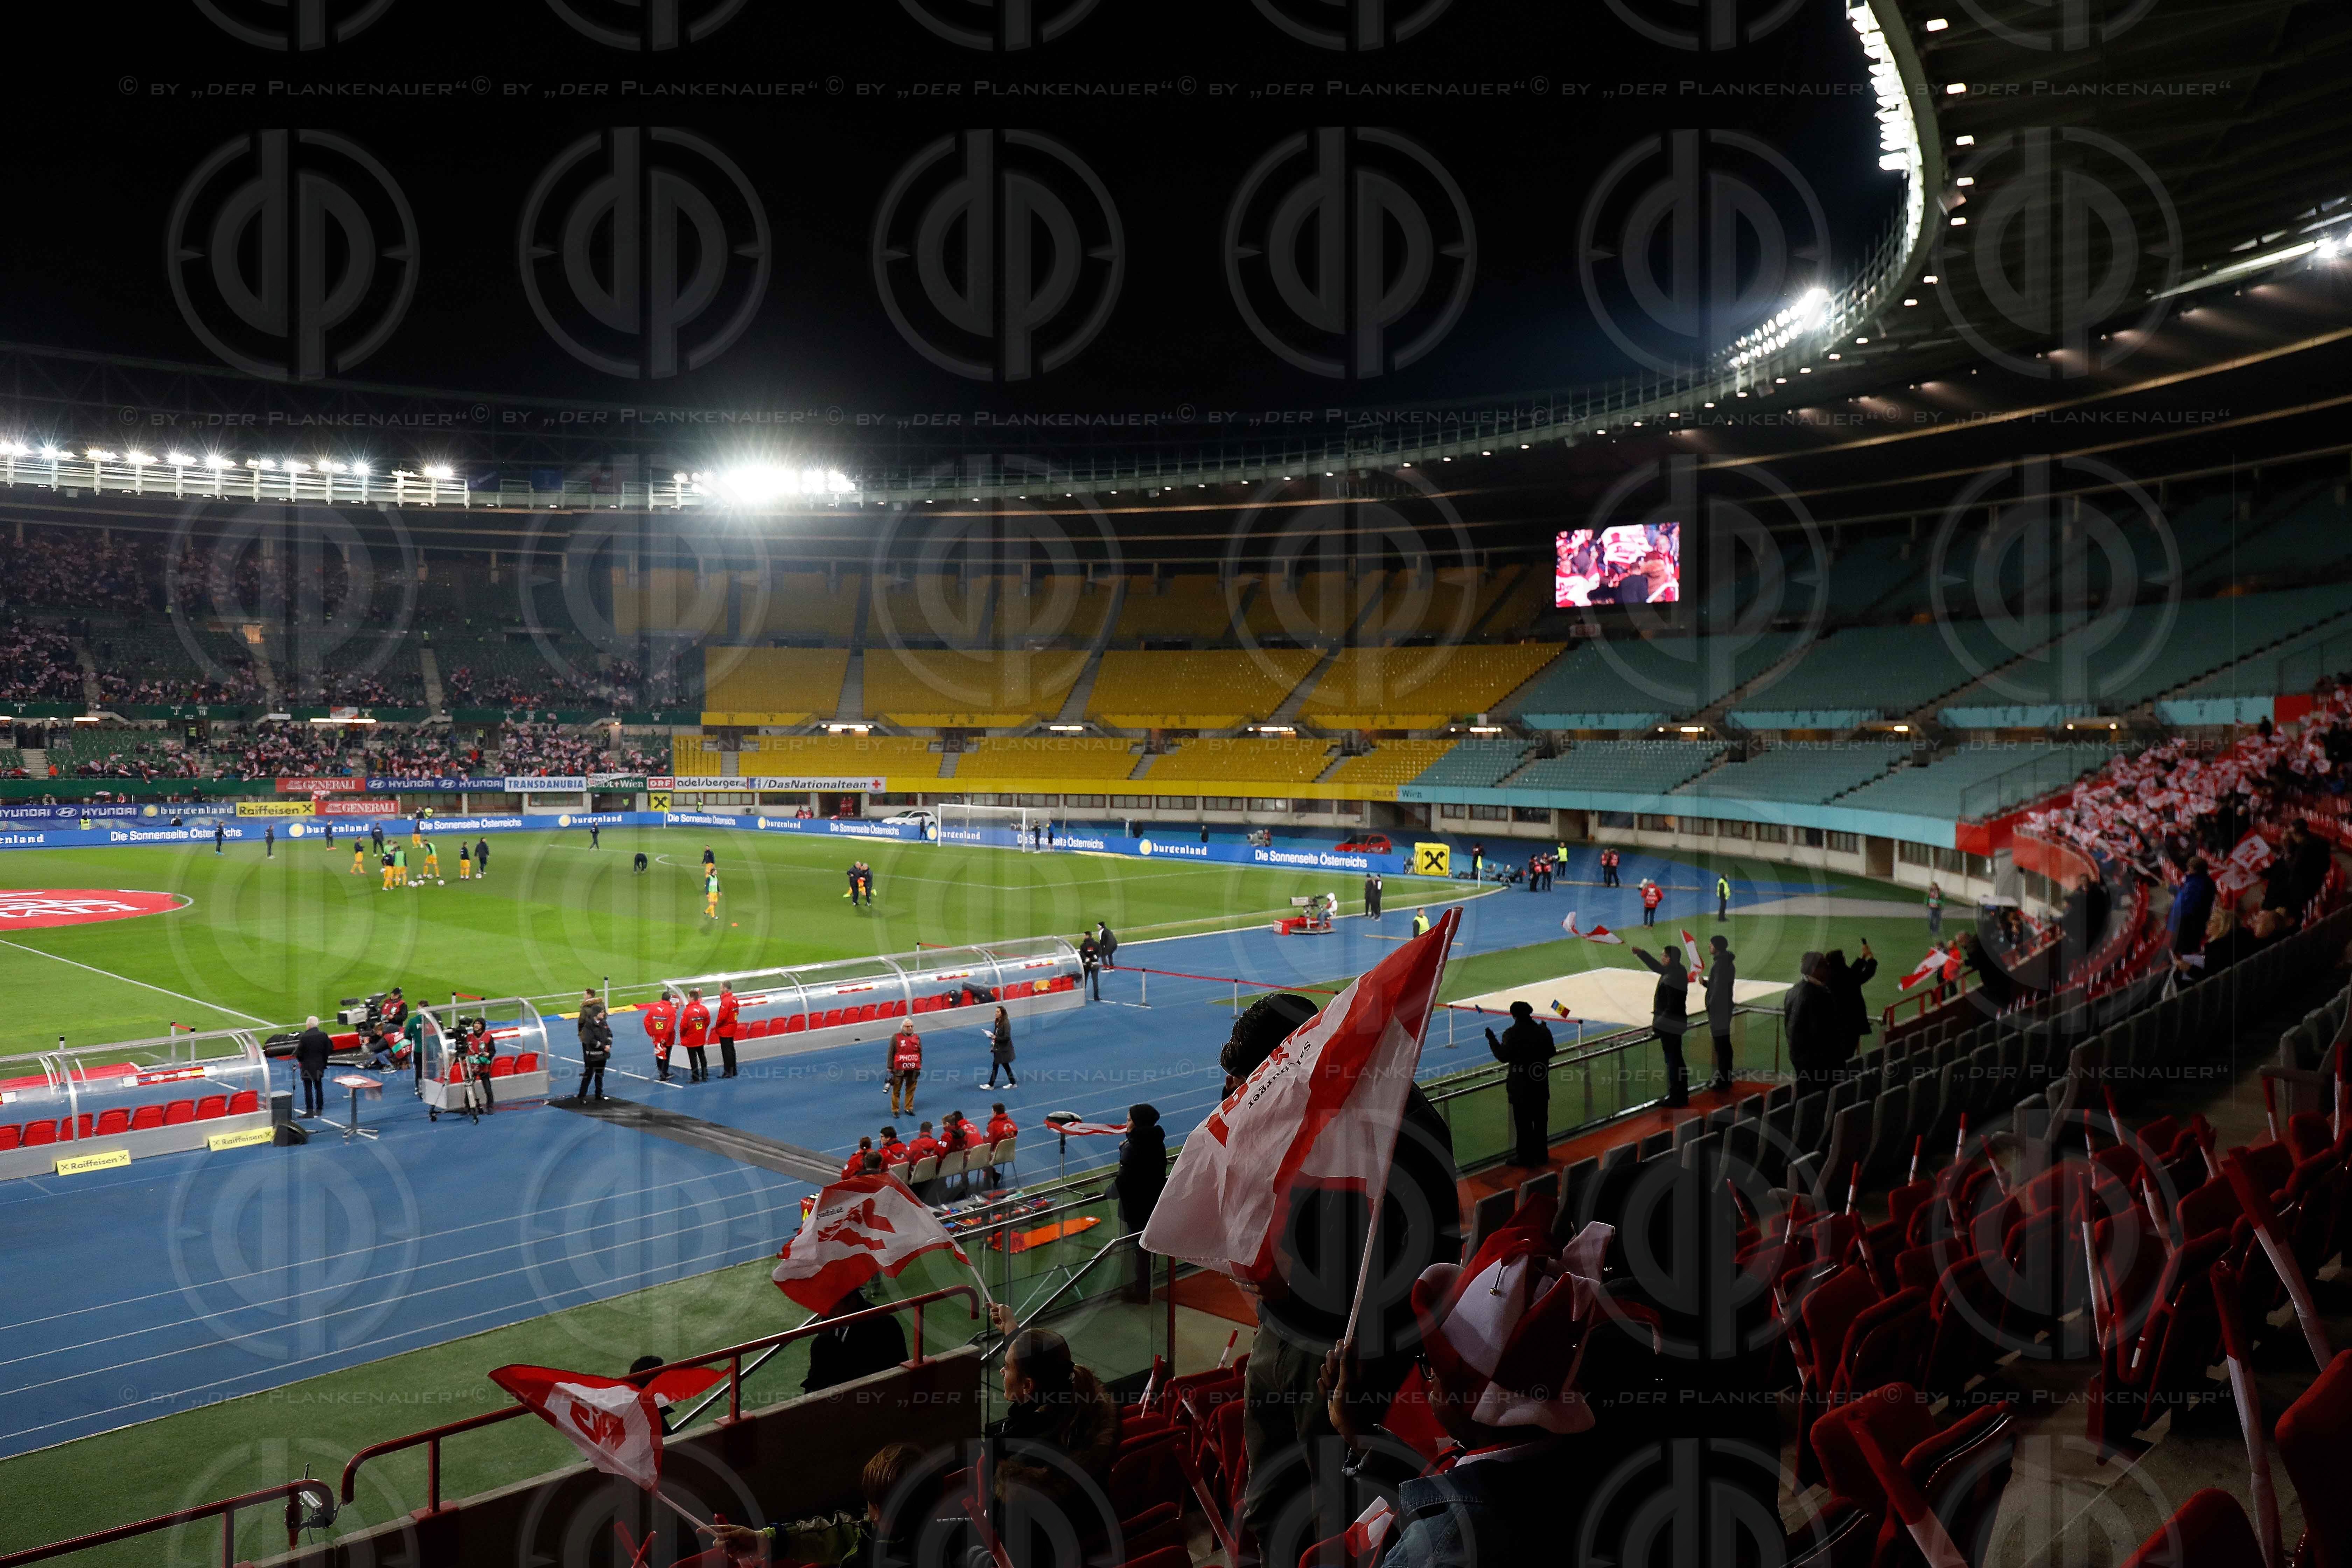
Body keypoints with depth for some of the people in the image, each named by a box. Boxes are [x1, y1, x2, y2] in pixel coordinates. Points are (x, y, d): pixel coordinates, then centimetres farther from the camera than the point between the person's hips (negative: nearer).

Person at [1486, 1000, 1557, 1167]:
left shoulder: (1511, 1034, -16)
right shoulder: (1543, 1031, -3)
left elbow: (1503, 1057, -13)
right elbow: (1552, 1053, 8)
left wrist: (1492, 1039, -1)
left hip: (1521, 1087, -5)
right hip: (1541, 1084, 5)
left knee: (1523, 1122, 4)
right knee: (1541, 1121, 16)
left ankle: (1526, 1157, 9)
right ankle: (1542, 1155, 26)